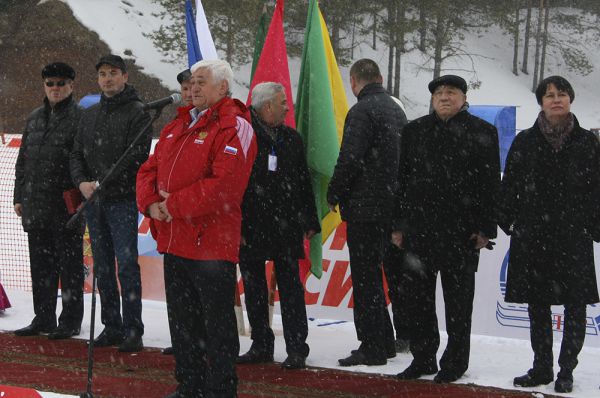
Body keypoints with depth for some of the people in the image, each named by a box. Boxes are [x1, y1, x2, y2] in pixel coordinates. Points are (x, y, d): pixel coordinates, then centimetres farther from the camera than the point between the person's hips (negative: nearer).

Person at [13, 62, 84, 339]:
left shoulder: (80, 118, -5)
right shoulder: (35, 118, 16)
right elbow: (23, 160, 20)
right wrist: (19, 196, 15)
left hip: (67, 204, -7)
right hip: (35, 206, 7)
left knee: (69, 264, 1)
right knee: (41, 264, 11)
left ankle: (70, 321, 7)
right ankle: (43, 318, 19)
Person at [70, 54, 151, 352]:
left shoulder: (137, 112, -4)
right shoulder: (90, 115, 17)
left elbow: (135, 157, -14)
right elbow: (77, 154, 15)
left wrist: (102, 183, -18)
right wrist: (82, 182, -5)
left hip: (123, 200, -7)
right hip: (93, 201, 7)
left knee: (127, 265, -9)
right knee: (102, 267, 9)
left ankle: (132, 331, -7)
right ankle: (112, 327, 16)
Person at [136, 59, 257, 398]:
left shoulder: (234, 127, -10)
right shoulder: (176, 129, 18)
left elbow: (226, 183, -22)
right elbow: (149, 170, 18)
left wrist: (175, 205, -17)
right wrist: (151, 202, -4)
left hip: (212, 245, -9)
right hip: (174, 242, 9)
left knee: (218, 325, -1)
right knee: (182, 321, 16)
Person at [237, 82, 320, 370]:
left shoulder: (291, 138, 10)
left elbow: (304, 182, 15)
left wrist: (310, 222, 11)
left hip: (286, 227, 2)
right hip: (250, 226, -2)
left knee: (290, 287, 0)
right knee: (254, 289, 8)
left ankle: (296, 349, 4)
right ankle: (261, 346, 19)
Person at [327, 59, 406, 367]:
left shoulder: (362, 111, -14)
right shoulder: (396, 110, 14)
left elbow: (349, 160, -19)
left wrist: (334, 196, -5)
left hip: (365, 207, -9)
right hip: (392, 206, 9)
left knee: (365, 277, -4)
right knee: (373, 274, 17)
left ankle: (371, 347, -3)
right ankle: (384, 342, 22)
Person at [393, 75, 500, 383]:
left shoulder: (482, 133, 1)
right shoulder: (414, 131, 11)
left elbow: (490, 184, -1)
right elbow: (401, 179, 11)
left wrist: (485, 228, -7)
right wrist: (398, 225, 6)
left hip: (462, 230, -3)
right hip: (419, 227, 3)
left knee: (458, 299, 3)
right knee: (418, 297, 7)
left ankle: (455, 362, 13)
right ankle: (423, 358, 18)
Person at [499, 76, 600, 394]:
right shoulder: (525, 142, 7)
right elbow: (510, 186, 8)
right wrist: (509, 222, 0)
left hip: (574, 236, -1)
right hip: (533, 235, 1)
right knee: (537, 304, 7)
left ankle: (566, 371, 8)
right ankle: (542, 368, 17)